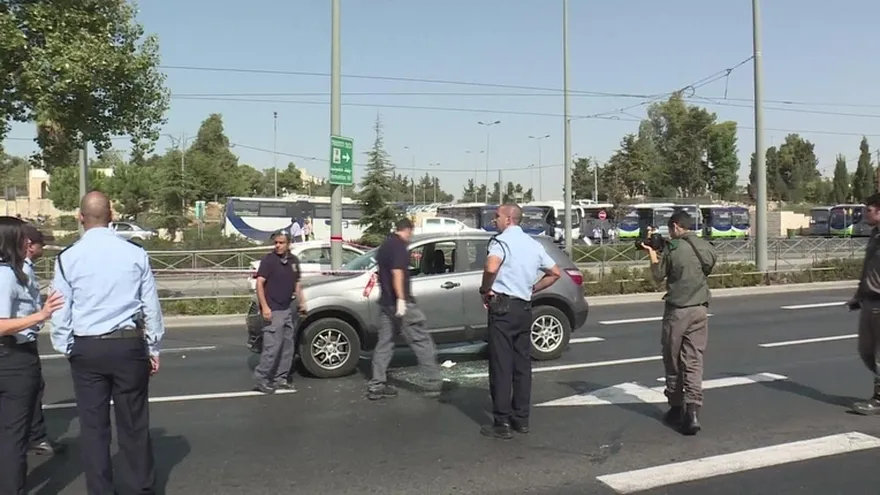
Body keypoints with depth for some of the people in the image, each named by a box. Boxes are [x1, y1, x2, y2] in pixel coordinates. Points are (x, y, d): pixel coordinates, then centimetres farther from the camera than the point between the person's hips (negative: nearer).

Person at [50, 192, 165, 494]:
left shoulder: (67, 258, -5)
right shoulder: (136, 253, -4)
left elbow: (60, 312, -1)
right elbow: (152, 306, 1)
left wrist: (65, 349, 13)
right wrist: (153, 349, 11)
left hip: (86, 349, 0)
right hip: (129, 345, 0)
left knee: (93, 425, 11)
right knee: (134, 423, 11)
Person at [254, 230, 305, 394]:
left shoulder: (294, 260, 9)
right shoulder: (268, 260, -9)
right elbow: (259, 284, -13)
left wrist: (301, 302, 10)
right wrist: (264, 307, -21)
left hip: (288, 310, 7)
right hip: (273, 311, -7)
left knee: (288, 347, 11)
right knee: (272, 347, -10)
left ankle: (281, 378, 20)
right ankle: (260, 379, 0)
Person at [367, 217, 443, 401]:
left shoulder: (384, 245, 17)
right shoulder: (400, 245, -12)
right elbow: (397, 272, -22)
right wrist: (401, 299, -25)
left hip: (385, 302, 9)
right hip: (401, 302, -9)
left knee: (384, 343, 10)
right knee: (421, 341, -2)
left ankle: (376, 386, 10)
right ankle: (435, 381, 1)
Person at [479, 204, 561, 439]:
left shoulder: (502, 240, -9)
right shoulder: (533, 244, 14)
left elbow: (491, 267, -29)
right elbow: (554, 272, 21)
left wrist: (485, 290, -13)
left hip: (503, 306, -7)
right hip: (524, 308, 7)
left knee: (501, 365, -3)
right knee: (522, 364, 11)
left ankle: (502, 423, 0)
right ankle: (521, 419, 17)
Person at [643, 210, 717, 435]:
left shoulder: (672, 248, -10)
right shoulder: (708, 249, 3)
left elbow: (658, 276, 0)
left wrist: (652, 253, 13)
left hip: (677, 311, -4)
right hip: (700, 310, 4)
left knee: (673, 361, 11)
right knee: (694, 361, 3)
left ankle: (676, 408, 20)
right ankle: (692, 411, -9)